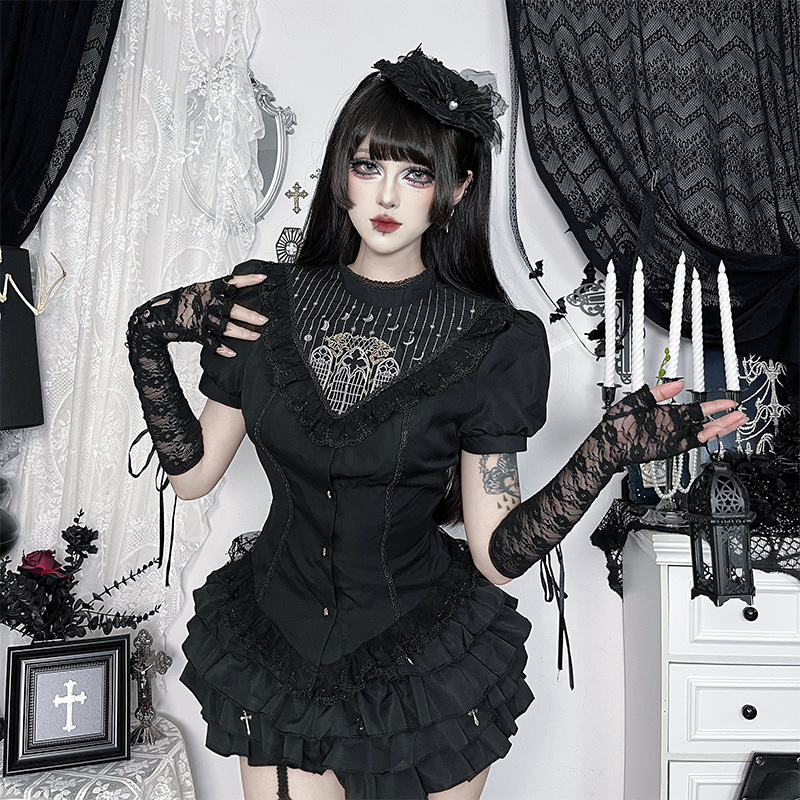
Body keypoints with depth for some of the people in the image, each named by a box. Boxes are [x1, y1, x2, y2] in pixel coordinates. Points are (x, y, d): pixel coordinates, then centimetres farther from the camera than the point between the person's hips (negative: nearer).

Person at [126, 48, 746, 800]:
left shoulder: (490, 342, -13)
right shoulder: (263, 302, -6)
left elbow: (497, 554, -15)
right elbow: (192, 472, -1)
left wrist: (606, 451, -26)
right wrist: (148, 339, -10)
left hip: (429, 673, -1)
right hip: (276, 652, 2)